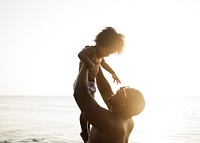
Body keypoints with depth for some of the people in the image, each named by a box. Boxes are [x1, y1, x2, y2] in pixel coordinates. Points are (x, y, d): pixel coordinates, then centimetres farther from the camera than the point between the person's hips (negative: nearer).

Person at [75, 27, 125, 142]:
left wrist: (113, 73, 38)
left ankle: (88, 131, 30)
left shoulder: (100, 55, 8)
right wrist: (90, 64, -42)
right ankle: (84, 133, 8)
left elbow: (104, 64, 30)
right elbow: (81, 55, -45)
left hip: (92, 84, 9)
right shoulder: (90, 50, -21)